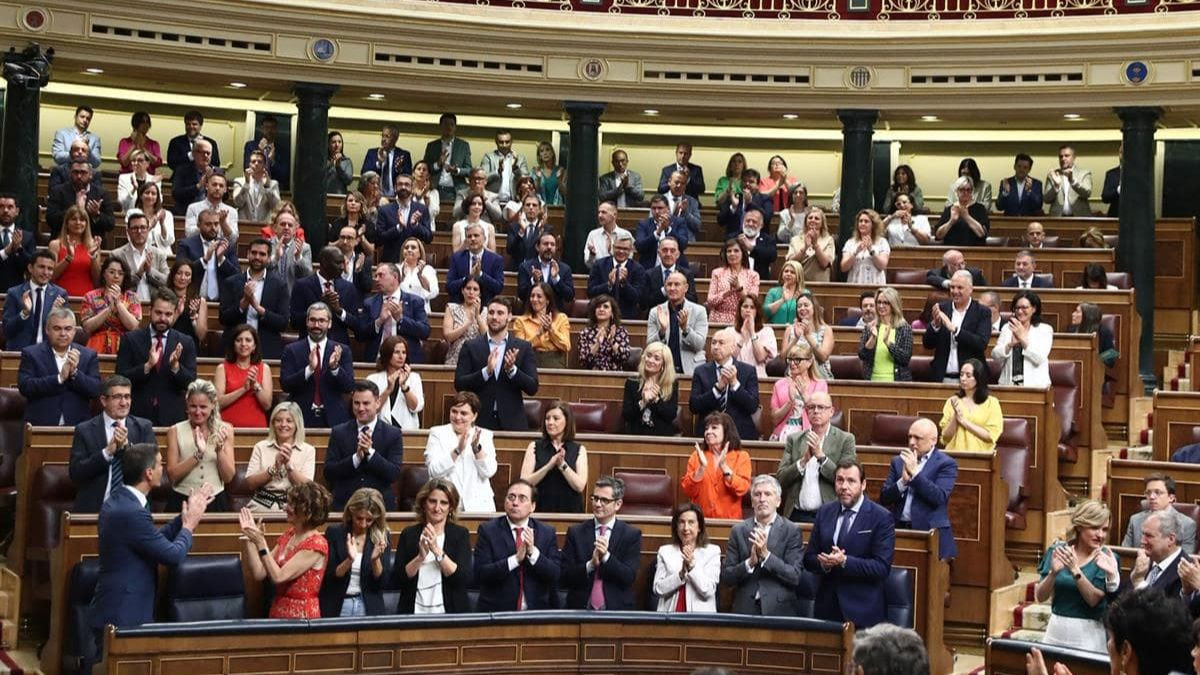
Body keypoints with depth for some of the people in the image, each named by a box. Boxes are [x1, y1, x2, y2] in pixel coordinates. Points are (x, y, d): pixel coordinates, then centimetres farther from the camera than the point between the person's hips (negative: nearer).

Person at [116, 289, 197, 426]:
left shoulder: (185, 343, 4)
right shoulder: (130, 339, 2)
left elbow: (190, 384, -1)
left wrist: (175, 366, -19)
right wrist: (147, 366, -20)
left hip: (172, 417, 1)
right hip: (137, 415, -1)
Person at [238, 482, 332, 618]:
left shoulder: (316, 544, -11)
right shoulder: (288, 534, 11)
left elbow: (278, 576, -17)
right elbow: (259, 573, 6)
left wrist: (260, 544, -20)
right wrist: (251, 539, 0)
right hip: (277, 612, 7)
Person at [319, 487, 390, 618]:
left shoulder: (382, 537, 2)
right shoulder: (334, 532, -2)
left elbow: (381, 582, -1)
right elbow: (328, 577, -6)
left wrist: (375, 559, -18)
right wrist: (349, 560, -21)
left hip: (369, 607, 1)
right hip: (336, 607, -1)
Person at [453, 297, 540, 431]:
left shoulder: (523, 347, 6)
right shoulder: (470, 346, 5)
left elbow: (533, 388, 1)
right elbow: (459, 384, -2)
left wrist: (512, 370, -15)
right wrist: (486, 371, -16)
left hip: (512, 423, 0)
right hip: (479, 420, 0)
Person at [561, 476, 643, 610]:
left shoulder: (632, 535, 6)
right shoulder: (575, 532, 8)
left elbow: (629, 578, -2)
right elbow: (563, 578, 2)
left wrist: (606, 556, -16)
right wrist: (590, 565, -13)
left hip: (617, 610, 0)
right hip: (580, 609, 0)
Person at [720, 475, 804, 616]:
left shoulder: (791, 531, 0)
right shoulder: (738, 530, 6)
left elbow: (795, 577, -8)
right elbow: (725, 577, 2)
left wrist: (766, 555, -17)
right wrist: (750, 562, -14)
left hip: (780, 611, -1)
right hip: (745, 610, 1)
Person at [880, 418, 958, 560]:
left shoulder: (946, 464, 2)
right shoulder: (898, 461, 16)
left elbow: (940, 497, -12)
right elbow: (884, 499, 10)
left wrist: (914, 472, -13)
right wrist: (903, 481, -8)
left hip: (930, 534, -3)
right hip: (899, 530, 4)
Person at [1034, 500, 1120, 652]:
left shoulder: (1105, 558, -6)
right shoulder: (1057, 550, 0)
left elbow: (1094, 600, -16)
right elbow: (1040, 597, -2)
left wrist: (1075, 570, -27)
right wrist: (1053, 573, -19)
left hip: (1087, 634, -2)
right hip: (1056, 630, 2)